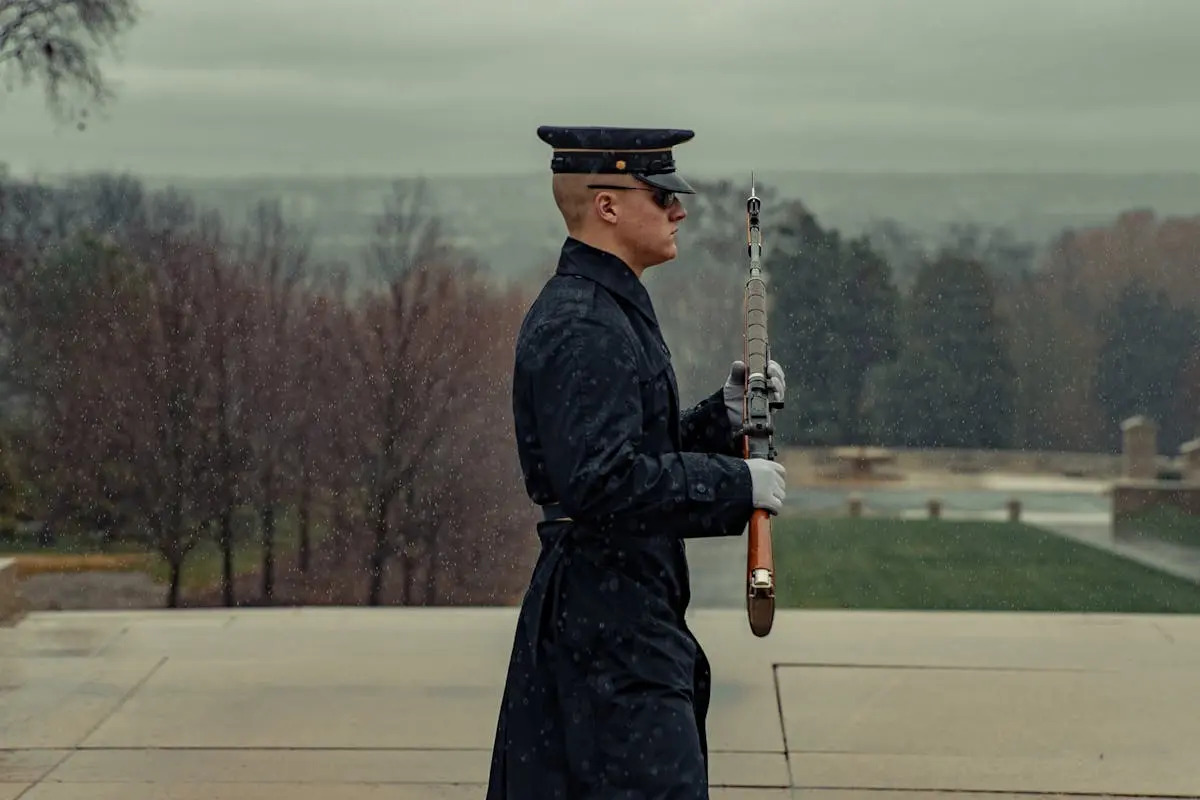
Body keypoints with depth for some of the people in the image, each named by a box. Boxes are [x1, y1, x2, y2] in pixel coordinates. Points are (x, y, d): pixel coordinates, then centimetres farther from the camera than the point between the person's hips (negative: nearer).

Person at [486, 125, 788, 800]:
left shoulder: (610, 309, 16)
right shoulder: (581, 326, -17)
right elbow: (598, 481, -27)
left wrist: (725, 414, 6)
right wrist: (737, 484, -19)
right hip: (613, 624, -11)